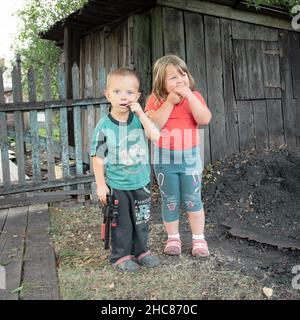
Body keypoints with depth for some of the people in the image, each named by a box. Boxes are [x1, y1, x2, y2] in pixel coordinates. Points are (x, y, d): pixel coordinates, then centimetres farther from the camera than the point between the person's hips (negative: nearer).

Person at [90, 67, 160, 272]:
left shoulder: (139, 118, -5)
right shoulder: (104, 126, -12)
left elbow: (155, 135, -22)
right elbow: (98, 157, -8)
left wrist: (141, 113, -23)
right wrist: (101, 184, -9)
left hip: (141, 182, 3)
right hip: (116, 185, -3)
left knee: (142, 220, 18)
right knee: (121, 223, 10)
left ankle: (141, 251, 38)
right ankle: (120, 256, 30)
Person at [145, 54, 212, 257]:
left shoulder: (194, 96, -3)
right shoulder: (156, 99, -5)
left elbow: (205, 120, -19)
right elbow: (154, 124, -20)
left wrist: (189, 95, -22)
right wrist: (169, 101, -21)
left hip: (190, 158, 0)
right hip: (164, 160, 0)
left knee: (193, 201, 8)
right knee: (170, 202, 11)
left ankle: (199, 239, 23)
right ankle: (173, 238, 27)